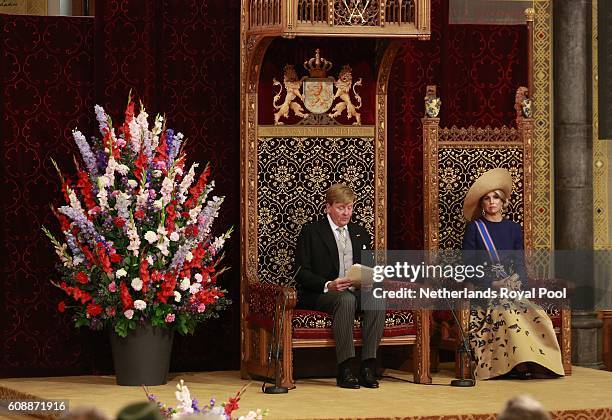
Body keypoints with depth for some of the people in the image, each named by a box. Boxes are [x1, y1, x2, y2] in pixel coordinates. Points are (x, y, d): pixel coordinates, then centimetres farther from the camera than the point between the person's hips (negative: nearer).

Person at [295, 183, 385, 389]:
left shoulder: (360, 233, 21)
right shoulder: (311, 231, 4)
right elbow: (301, 272, -4)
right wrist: (328, 285, -21)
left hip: (358, 291, 5)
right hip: (320, 295, -4)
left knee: (378, 299, -29)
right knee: (346, 300, -38)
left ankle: (367, 368, -31)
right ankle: (344, 370, -38)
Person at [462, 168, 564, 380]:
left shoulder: (514, 229, 16)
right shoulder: (474, 228, 5)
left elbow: (520, 264, 12)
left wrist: (516, 283, -10)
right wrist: (492, 285, -15)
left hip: (512, 288, 3)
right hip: (484, 291, -3)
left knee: (536, 315, -27)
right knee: (506, 314, -34)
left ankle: (538, 363, -29)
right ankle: (516, 365, -36)